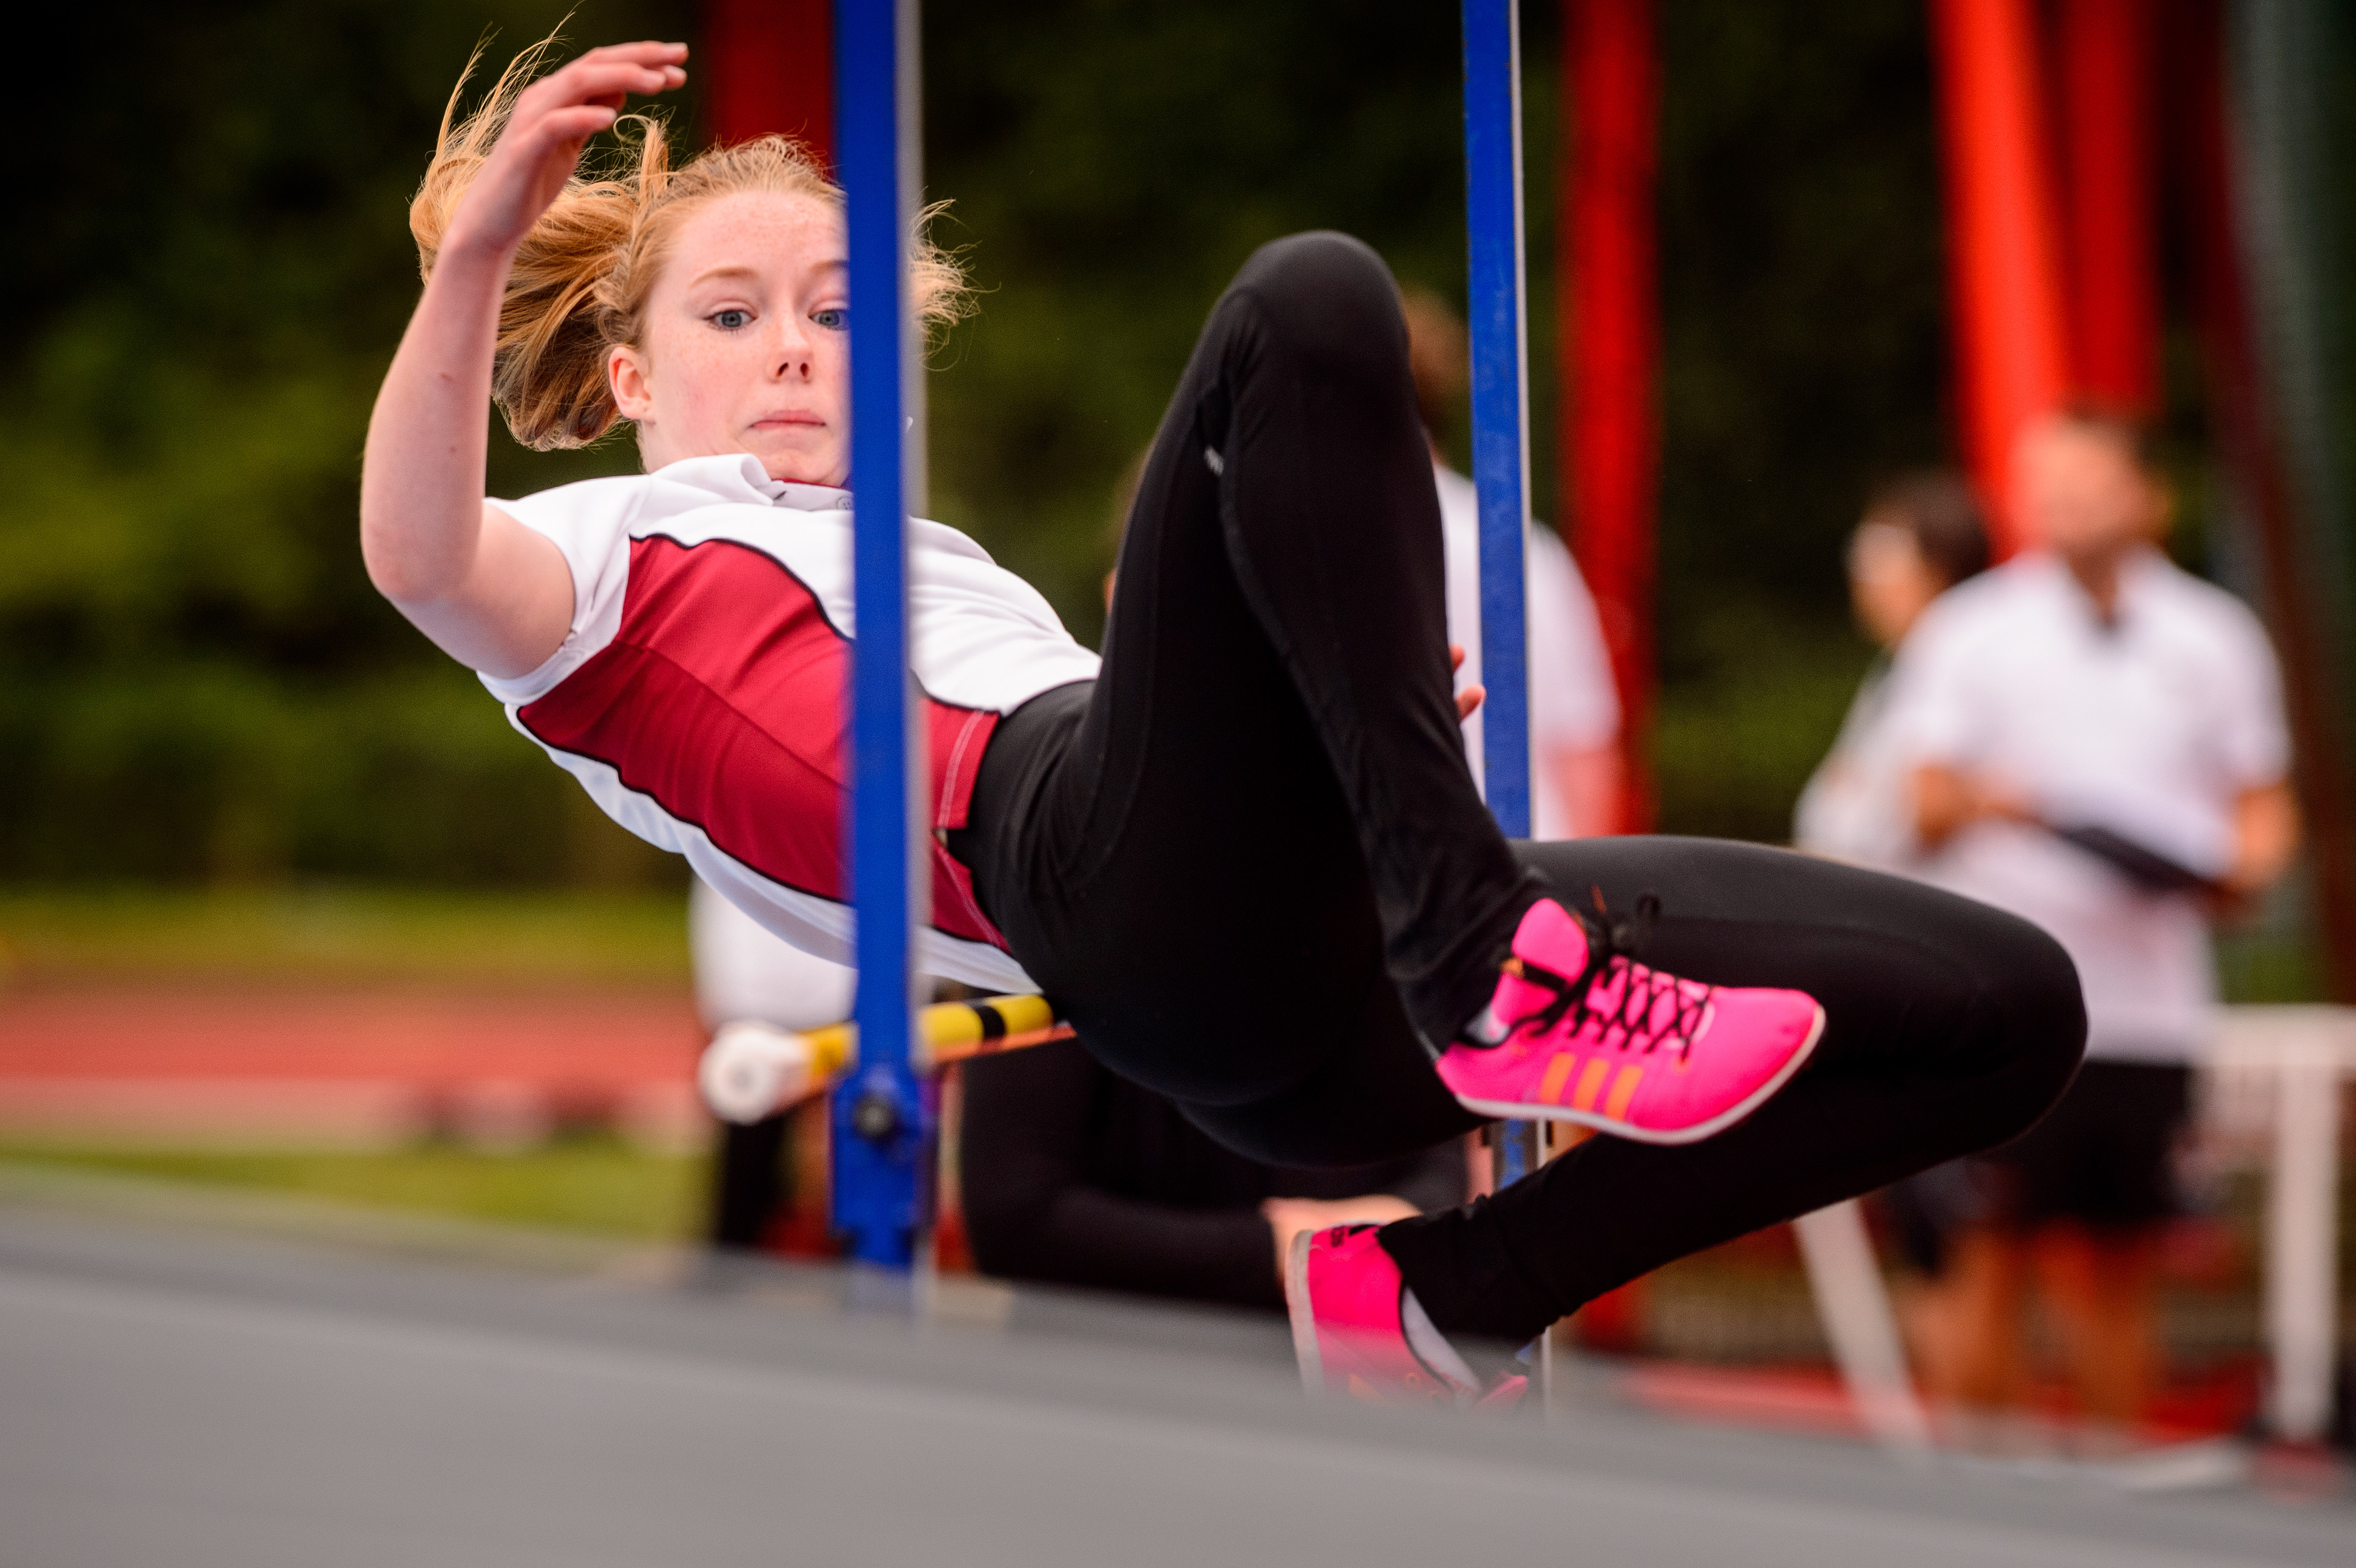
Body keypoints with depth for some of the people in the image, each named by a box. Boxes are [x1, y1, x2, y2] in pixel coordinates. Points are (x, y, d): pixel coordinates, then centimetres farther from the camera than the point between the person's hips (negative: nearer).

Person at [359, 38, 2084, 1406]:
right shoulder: (597, 553, 19)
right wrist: (475, 257, -22)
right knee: (1307, 308, -28)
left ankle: (1439, 1296, -5)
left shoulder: (925, 564, 43)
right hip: (1105, 874, -8)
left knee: (2015, 1007, -3)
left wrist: (1369, 706, 21)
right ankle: (1492, 982, -34)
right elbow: (420, 558, -6)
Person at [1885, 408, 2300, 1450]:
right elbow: (1923, 809, 2)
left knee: (2123, 1257, 5)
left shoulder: (2214, 639, 12)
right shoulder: (1970, 633, 6)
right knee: (2002, 1246, -6)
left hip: (2149, 1000, 2)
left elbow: (2263, 809, 16)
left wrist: (2238, 867, -6)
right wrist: (1985, 798, -20)